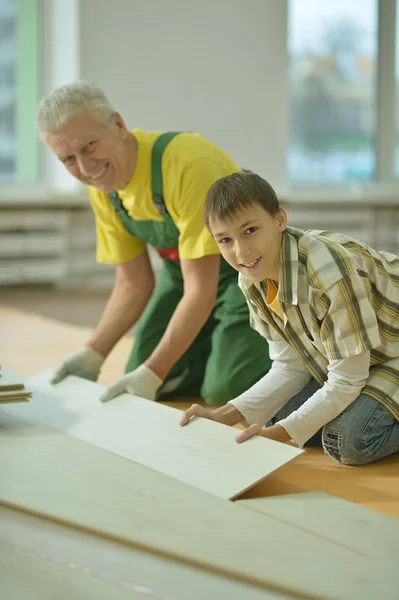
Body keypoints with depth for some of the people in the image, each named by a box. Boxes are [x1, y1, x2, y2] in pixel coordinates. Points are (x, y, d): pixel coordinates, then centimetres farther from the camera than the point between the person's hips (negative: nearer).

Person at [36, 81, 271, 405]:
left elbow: (200, 290, -31)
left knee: (225, 389, -22)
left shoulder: (188, 165, -34)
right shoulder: (102, 184, -9)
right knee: (141, 385, -1)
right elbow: (133, 284, 0)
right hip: (182, 269, 7)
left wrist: (153, 372, -33)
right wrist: (92, 354, -10)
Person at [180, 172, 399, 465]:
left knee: (349, 439, -28)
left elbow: (346, 380, -28)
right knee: (278, 415, -6)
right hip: (347, 354, 8)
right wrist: (225, 416, -15)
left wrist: (280, 433, -29)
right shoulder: (252, 279, -12)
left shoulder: (330, 272, -36)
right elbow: (290, 367, -5)